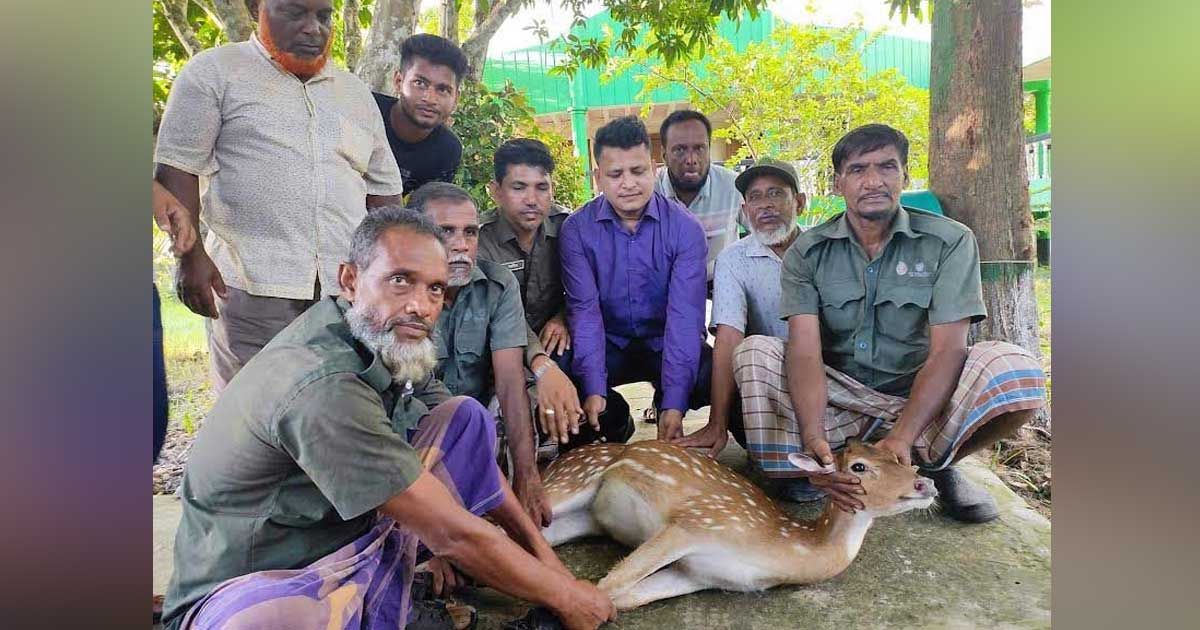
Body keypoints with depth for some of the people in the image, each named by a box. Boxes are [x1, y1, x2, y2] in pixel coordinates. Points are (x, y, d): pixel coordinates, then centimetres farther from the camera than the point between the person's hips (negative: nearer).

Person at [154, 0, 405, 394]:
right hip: (251, 287, -3)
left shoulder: (355, 91, 19)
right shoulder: (215, 72, 6)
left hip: (347, 291, 3)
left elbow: (383, 185, 20)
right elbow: (177, 166, 0)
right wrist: (190, 254, -11)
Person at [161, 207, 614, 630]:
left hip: (351, 544, 9)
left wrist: (541, 552, -1)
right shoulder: (322, 384, -30)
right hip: (249, 590, -9)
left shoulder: (389, 340, -2)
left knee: (466, 416, 0)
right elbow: (453, 535, -26)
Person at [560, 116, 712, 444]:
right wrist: (594, 392, -31)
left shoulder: (685, 228, -13)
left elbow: (684, 315, -22)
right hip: (609, 345, 0)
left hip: (665, 343, 0)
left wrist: (674, 405, -32)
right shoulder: (576, 229, -9)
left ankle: (663, 405, 7)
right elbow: (584, 310, -17)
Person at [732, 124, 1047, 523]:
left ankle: (933, 465, -3)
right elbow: (805, 351, -18)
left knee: (1013, 368, -28)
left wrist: (901, 438, -31)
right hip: (839, 400, 0)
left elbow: (947, 349, -17)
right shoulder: (807, 253, -5)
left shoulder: (950, 241, -8)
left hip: (921, 399, 1)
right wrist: (814, 439, -36)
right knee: (755, 352, -23)